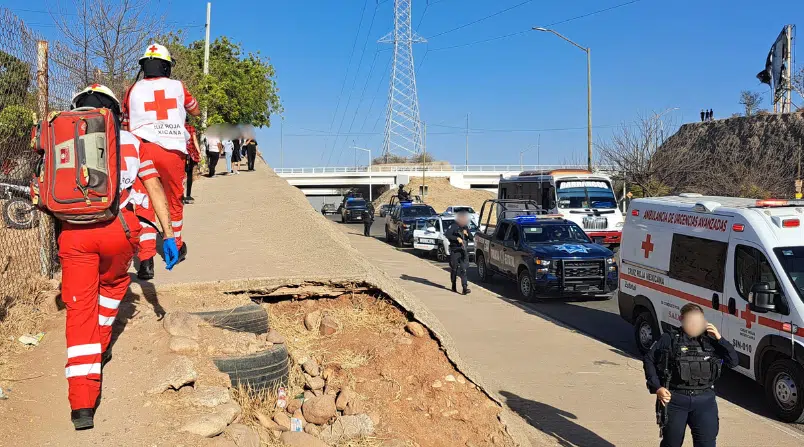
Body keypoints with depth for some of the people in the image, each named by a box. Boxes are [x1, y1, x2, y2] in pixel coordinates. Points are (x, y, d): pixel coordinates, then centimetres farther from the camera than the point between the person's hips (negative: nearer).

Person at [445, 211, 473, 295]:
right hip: (454, 251, -3)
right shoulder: (453, 226, -5)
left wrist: (467, 234, -5)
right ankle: (453, 286, 22)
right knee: (454, 269, 6)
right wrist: (457, 238, -25)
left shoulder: (466, 227, 12)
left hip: (463, 251, 3)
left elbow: (472, 238, 14)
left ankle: (465, 288, -15)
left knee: (463, 269, -8)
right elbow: (448, 235, -19)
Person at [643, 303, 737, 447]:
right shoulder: (670, 339, -2)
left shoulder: (710, 341, 7)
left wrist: (719, 338, -7)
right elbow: (648, 360, -1)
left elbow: (733, 361, 4)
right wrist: (656, 387, -9)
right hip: (674, 400, -2)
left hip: (704, 401, 2)